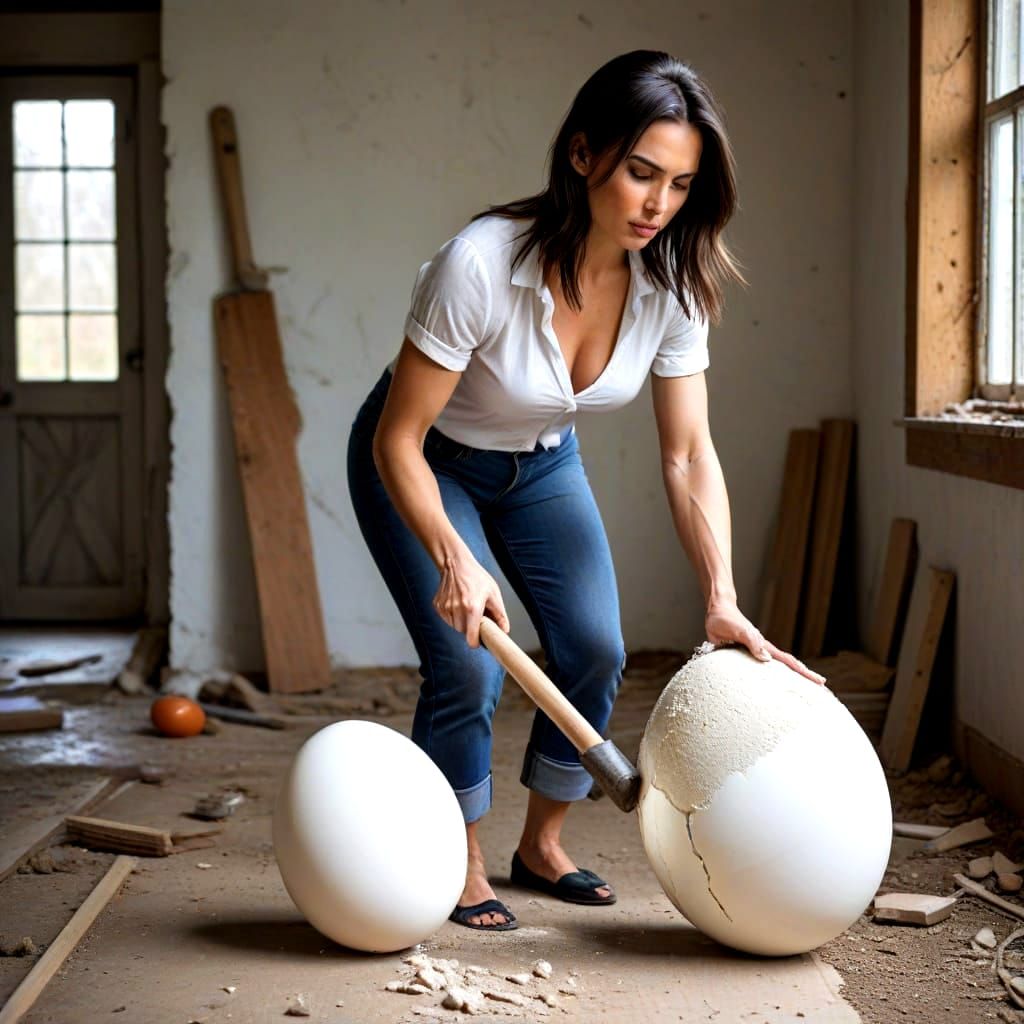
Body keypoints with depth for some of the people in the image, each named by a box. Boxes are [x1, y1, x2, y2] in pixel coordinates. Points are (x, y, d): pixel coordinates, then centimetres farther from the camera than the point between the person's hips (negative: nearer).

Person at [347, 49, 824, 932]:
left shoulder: (671, 284, -22)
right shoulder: (481, 264, -37)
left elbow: (688, 453, -15)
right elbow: (398, 440, -30)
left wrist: (722, 600, -25)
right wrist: (454, 559, -44)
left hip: (541, 463, 5)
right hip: (422, 463, -5)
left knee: (595, 649, -4)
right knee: (467, 666, -15)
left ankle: (542, 844, 20)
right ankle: (462, 868, 9)